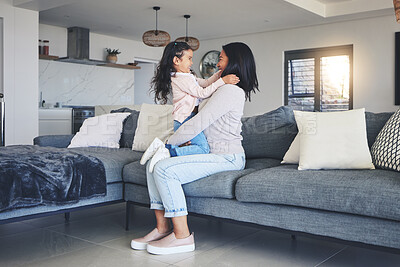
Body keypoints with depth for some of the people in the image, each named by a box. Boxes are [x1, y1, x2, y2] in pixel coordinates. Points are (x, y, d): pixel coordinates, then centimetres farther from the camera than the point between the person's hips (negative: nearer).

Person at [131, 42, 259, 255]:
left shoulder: (229, 90, -16)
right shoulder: (227, 88, 17)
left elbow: (198, 123, -20)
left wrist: (171, 141, -9)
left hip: (227, 157, -11)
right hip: (215, 152, 11)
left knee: (164, 169, -26)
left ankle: (182, 236, -17)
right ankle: (163, 227, -1)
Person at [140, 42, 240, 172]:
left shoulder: (188, 76, 21)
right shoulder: (180, 78, -11)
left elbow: (205, 83, 25)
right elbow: (202, 93, -15)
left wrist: (219, 74, 12)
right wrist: (222, 81, -15)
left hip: (185, 120, 11)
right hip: (185, 119, -11)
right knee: (203, 149, -21)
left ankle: (162, 146, 4)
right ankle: (167, 153, -26)